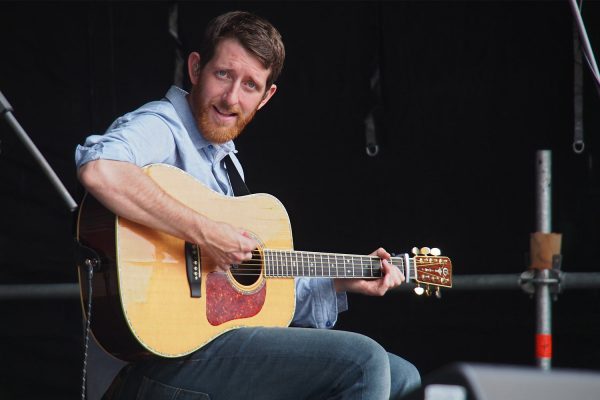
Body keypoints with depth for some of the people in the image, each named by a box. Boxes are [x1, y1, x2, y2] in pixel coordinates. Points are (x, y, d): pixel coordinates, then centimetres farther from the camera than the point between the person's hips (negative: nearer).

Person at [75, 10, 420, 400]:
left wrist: (341, 283, 20)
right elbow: (99, 169, -33)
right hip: (170, 353, -9)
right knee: (363, 361, -19)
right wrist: (204, 232, -27)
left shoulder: (223, 162, 21)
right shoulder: (161, 127, -8)